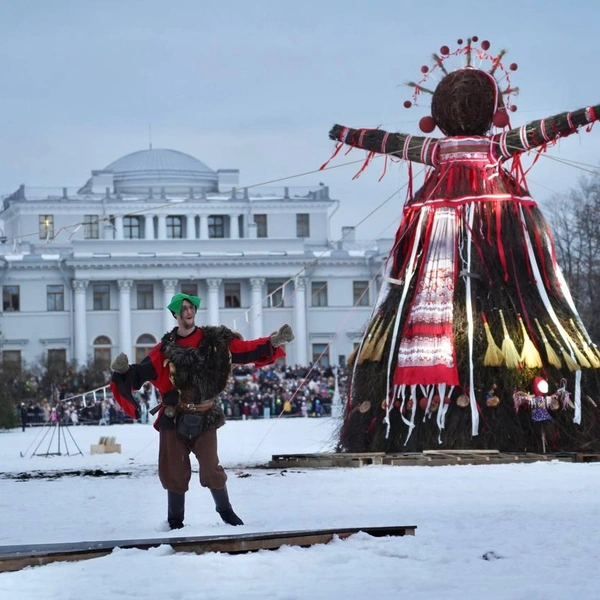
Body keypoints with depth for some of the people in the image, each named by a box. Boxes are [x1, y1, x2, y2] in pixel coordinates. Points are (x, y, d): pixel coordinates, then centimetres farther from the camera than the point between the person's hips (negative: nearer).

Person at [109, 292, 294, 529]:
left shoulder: (215, 340, -1)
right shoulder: (166, 348, -2)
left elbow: (247, 349, -2)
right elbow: (142, 373, -10)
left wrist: (274, 342, -12)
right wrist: (123, 371, -29)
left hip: (205, 418, 0)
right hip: (174, 418, 1)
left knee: (211, 469, 0)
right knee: (174, 472, 6)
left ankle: (225, 510, 25)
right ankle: (175, 520, 22)